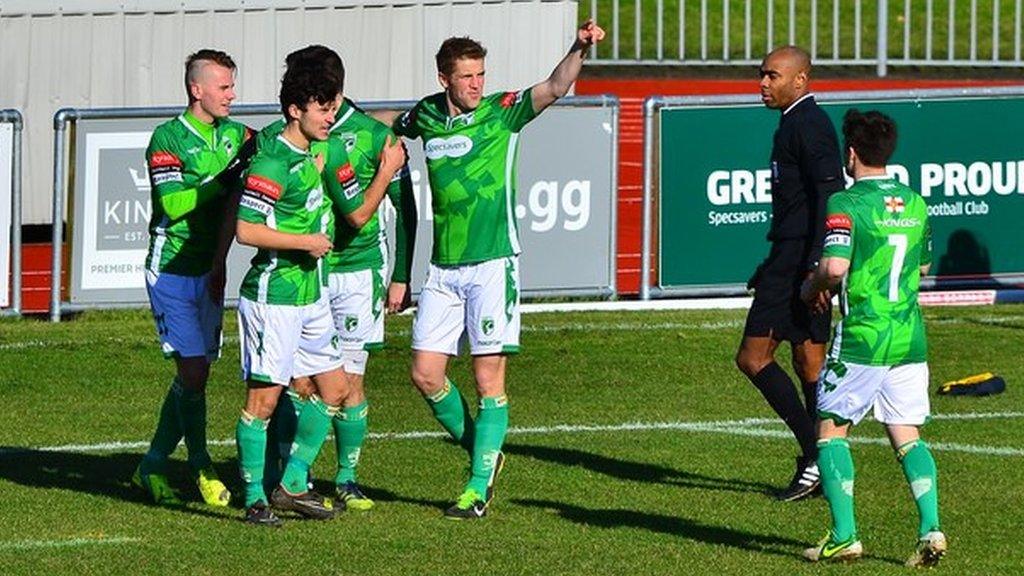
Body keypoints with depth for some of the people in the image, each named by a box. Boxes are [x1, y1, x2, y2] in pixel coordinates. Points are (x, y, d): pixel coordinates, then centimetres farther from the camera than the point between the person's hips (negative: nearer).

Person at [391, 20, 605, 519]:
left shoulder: (502, 112, -4)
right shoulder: (426, 116, 8)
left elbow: (556, 87, -18)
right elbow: (388, 127, 30)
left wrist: (579, 50, -34)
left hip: (492, 264, -5)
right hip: (443, 269, 5)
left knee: (489, 378, -5)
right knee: (425, 373, 2)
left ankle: (479, 486, -1)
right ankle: (480, 451, 23)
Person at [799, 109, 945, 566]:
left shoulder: (846, 204, -11)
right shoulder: (916, 205, 10)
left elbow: (835, 267, -22)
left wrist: (812, 287, -1)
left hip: (861, 339, -6)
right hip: (910, 338, 6)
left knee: (831, 429, 5)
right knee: (907, 435, 9)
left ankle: (844, 537, -2)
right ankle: (930, 527, -7)